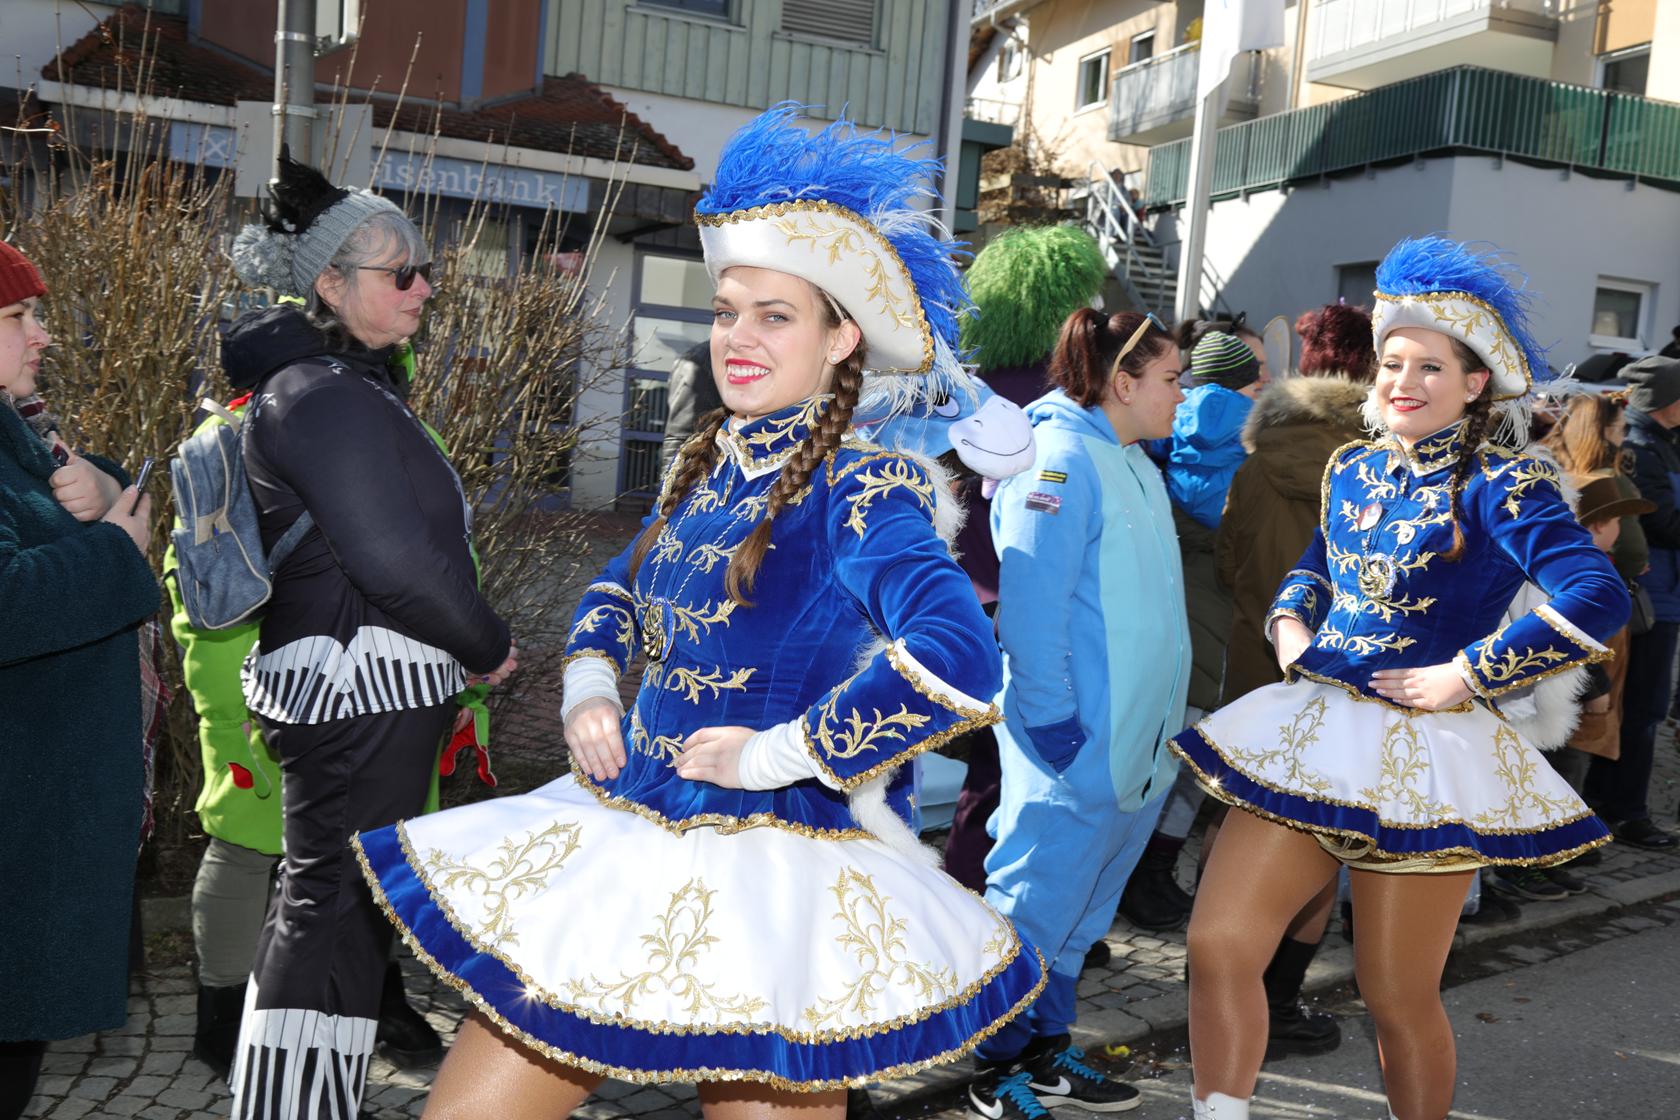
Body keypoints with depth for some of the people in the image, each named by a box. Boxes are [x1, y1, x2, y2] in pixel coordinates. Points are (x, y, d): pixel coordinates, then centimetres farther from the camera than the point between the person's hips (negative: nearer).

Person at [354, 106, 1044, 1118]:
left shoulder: (858, 491, -14)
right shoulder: (705, 468, 8)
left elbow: (958, 662, -31)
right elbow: (619, 591, 27)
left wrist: (779, 752, -22)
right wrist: (590, 688, 7)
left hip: (773, 886, -6)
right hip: (628, 848, 7)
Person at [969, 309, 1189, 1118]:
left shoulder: (1135, 466, 14)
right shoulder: (1063, 459, -15)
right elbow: (1030, 605, -21)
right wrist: (1053, 725, -22)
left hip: (1133, 743, 9)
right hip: (1075, 745, -9)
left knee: (1079, 909, 18)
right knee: (1035, 905, 2)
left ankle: (1045, 1050, 32)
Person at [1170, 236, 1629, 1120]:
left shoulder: (1501, 485, -10)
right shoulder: (1353, 468, 10)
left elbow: (1597, 599, -22)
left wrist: (1465, 675, -18)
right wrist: (1289, 622, 8)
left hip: (1424, 754, -5)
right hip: (1312, 732, 6)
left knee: (1397, 996, 8)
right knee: (1218, 945, -2)